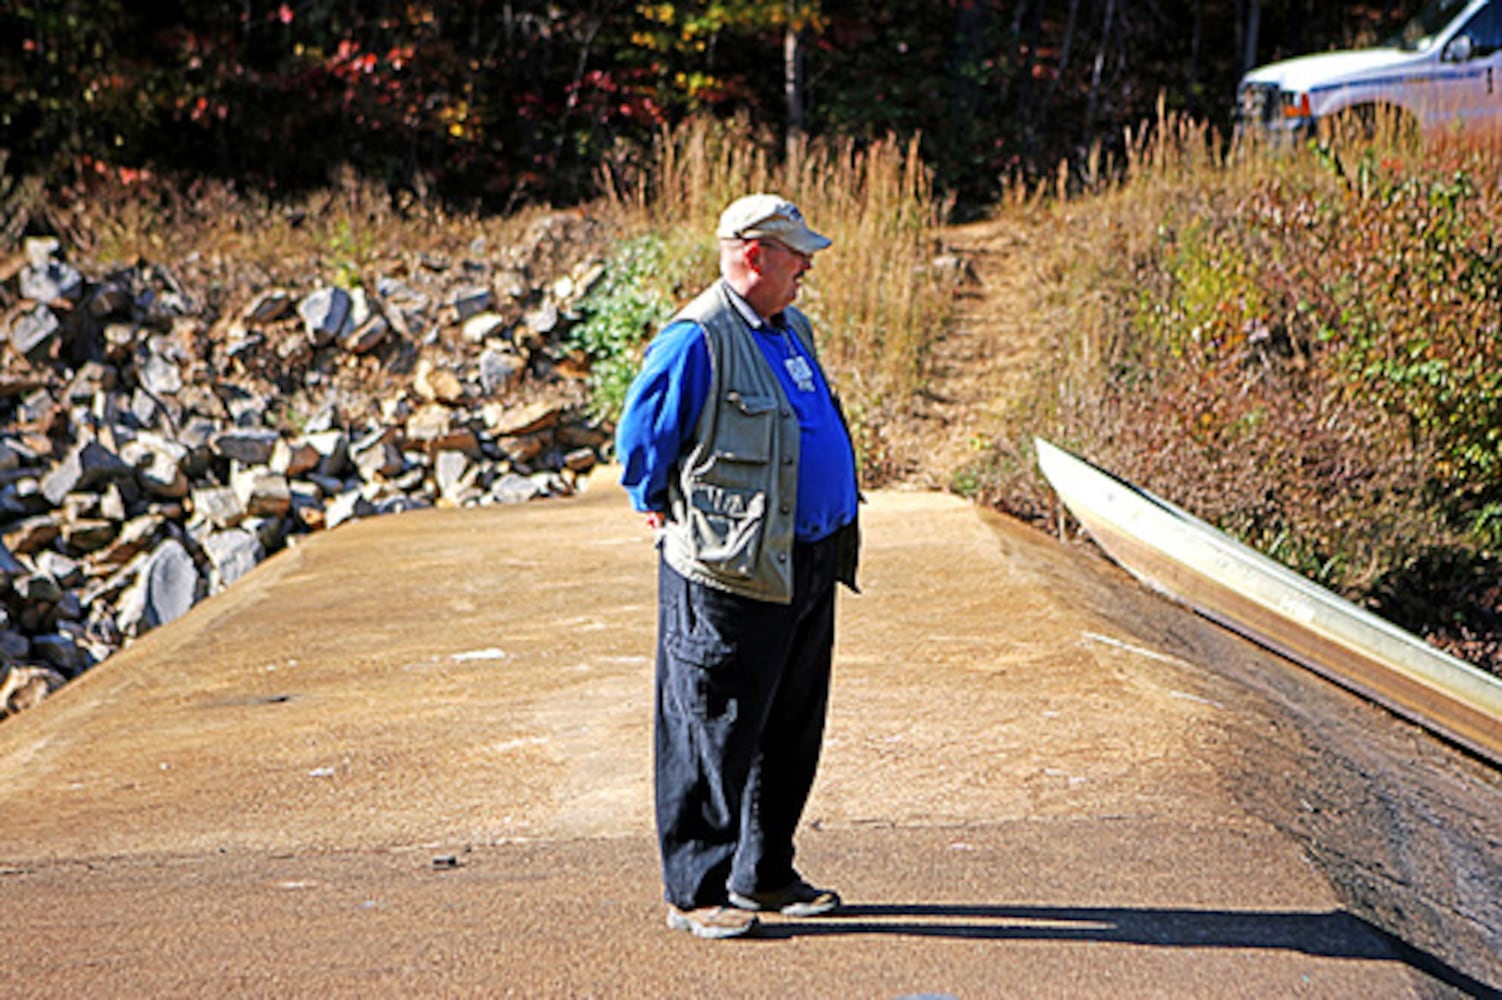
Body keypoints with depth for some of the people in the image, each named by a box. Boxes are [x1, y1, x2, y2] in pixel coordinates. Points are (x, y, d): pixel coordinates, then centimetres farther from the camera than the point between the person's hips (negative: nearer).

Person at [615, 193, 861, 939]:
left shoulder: (791, 331, 14)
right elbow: (640, 443, -9)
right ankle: (696, 892, 6)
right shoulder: (696, 340, -14)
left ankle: (765, 875, 26)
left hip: (807, 564, 9)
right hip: (732, 572, -9)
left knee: (792, 731, 14)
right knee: (714, 736, -2)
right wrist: (664, 515, -2)